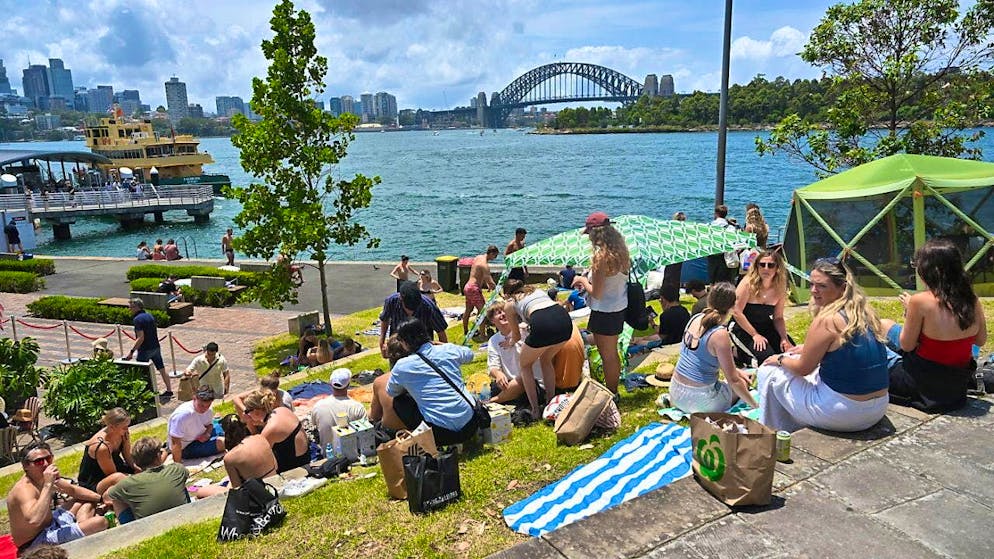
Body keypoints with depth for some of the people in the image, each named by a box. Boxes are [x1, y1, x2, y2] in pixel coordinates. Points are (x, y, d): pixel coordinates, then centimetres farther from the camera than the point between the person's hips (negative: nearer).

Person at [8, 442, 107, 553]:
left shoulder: (46, 478, 1)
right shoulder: (24, 489, -27)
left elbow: (73, 490, 18)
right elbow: (34, 520, -47)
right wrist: (48, 485, -42)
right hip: (37, 542, -10)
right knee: (100, 522, -25)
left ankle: (82, 525, 2)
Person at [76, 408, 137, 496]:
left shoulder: (123, 434, -14)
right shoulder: (102, 447, -33)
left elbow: (128, 457, 2)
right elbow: (112, 474, -22)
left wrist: (138, 468, -12)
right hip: (91, 483, -7)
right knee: (118, 477, -38)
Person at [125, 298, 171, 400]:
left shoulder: (138, 319, -15)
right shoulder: (150, 316, 10)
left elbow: (141, 338, -20)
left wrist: (132, 352, -18)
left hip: (145, 350, -8)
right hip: (156, 348, 8)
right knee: (162, 370, 11)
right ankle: (169, 391, 16)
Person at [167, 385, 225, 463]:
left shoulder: (207, 410, -10)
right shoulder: (182, 414, -33)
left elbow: (209, 424, 11)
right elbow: (175, 443, -31)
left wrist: (207, 433, -13)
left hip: (200, 436, 8)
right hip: (186, 448, -8)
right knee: (222, 443, -22)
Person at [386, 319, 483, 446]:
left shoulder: (402, 367, -6)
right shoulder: (448, 350, 2)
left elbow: (391, 392, 15)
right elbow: (469, 354, 26)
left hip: (441, 434, -4)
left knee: (399, 401, 16)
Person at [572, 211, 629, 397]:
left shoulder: (601, 256, -24)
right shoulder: (620, 251, 1)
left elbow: (596, 293, -22)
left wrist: (582, 280, -5)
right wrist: (589, 280, 12)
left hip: (605, 312, -9)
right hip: (619, 308, 9)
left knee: (608, 356, 7)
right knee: (612, 353, 23)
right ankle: (613, 392, 37)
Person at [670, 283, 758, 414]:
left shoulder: (695, 319, -1)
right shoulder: (720, 334, -22)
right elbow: (734, 381, -16)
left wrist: (737, 371, 20)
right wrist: (756, 406, -4)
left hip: (675, 390, 6)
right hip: (698, 400, -6)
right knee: (743, 383, 20)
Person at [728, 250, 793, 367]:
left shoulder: (779, 288, -4)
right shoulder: (748, 283, -20)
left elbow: (778, 318, 4)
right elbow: (737, 312, -19)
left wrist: (784, 338, -11)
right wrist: (754, 335, -18)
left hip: (766, 328, 6)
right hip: (742, 328, -6)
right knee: (766, 357, -23)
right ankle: (739, 354, 6)